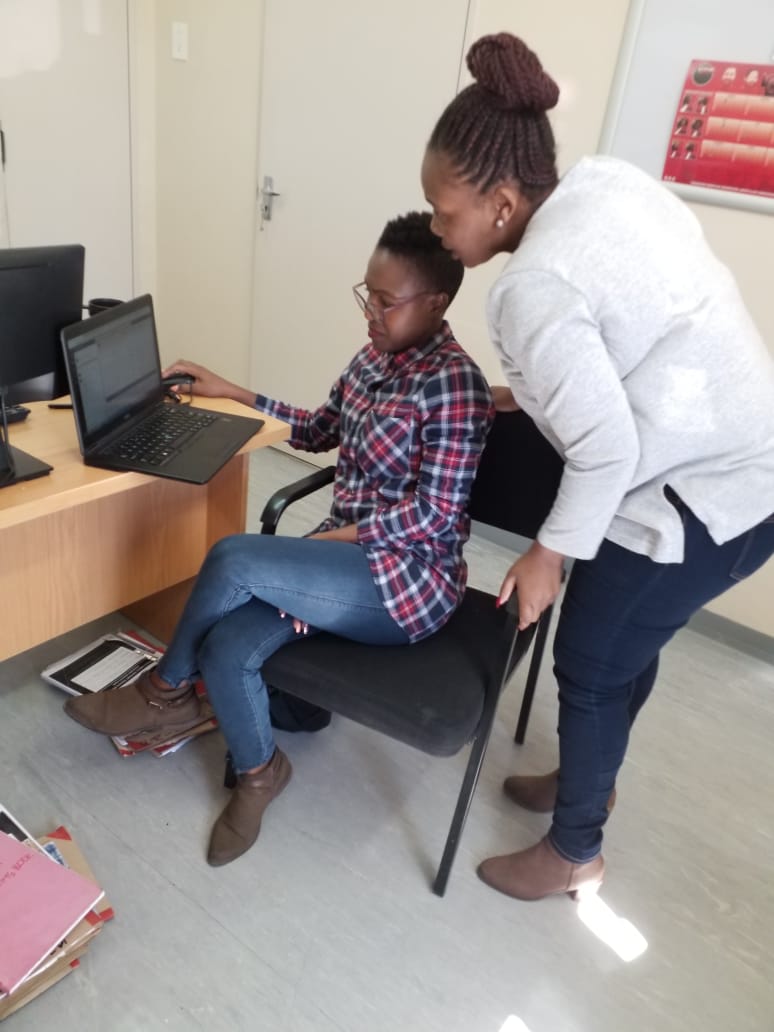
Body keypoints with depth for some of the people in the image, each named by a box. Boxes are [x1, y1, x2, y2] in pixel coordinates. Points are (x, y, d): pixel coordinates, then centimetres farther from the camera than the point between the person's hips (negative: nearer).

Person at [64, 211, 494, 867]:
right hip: (346, 555, 7)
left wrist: (334, 537, -17)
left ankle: (167, 692, 5)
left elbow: (436, 512, -19)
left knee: (233, 559, -23)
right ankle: (259, 772, 11)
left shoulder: (454, 384, -16)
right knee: (225, 650, -16)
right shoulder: (373, 359, 9)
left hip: (410, 580, -7)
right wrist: (233, 394, 18)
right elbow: (318, 431, 22)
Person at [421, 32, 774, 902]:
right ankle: (590, 780, 49)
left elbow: (606, 449, -23)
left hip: (703, 498, -9)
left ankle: (574, 854, 33)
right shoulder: (608, 179, 2)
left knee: (590, 666, 9)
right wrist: (536, 391, 15)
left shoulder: (533, 288, -25)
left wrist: (551, 552, -9)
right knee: (626, 645, 24)